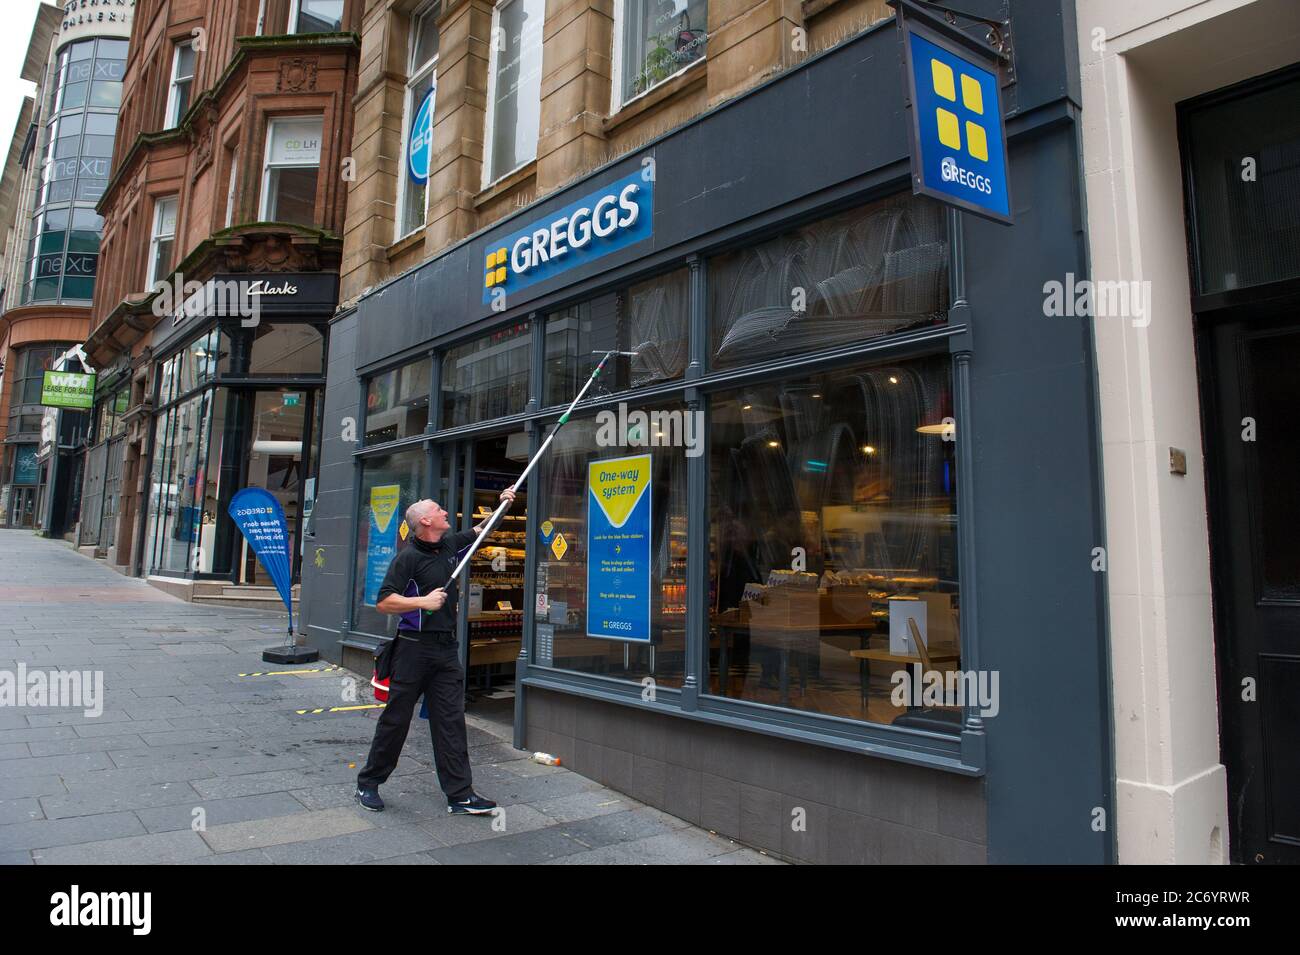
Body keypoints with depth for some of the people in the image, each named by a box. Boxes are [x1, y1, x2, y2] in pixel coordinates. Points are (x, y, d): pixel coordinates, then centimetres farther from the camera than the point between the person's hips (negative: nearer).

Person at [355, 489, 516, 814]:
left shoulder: (450, 544, 9)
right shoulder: (409, 557, -11)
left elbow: (480, 531, 27)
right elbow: (384, 602, -15)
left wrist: (502, 505, 18)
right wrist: (423, 601, -22)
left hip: (447, 648, 6)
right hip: (414, 648, -6)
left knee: (451, 721, 4)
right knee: (396, 718, 5)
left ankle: (460, 794, 7)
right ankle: (368, 783, 24)